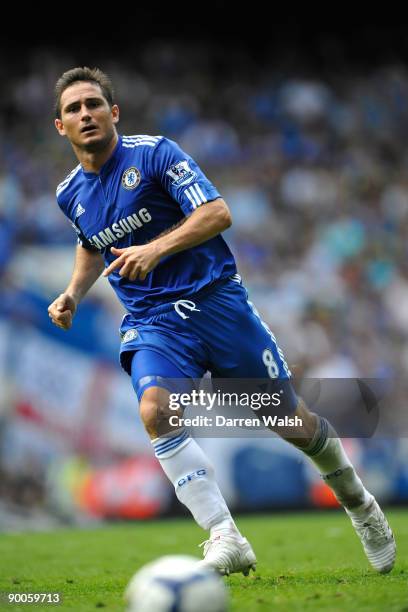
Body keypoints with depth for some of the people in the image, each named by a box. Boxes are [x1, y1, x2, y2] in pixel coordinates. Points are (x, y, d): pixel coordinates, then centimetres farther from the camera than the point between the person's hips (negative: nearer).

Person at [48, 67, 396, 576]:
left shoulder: (153, 153, -9)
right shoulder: (70, 195, 7)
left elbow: (218, 212, -17)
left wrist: (156, 248, -29)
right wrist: (72, 295, 11)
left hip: (215, 299, -3)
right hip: (151, 321, 3)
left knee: (292, 423, 2)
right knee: (155, 410, -30)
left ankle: (357, 501, 32)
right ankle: (226, 540, -30)